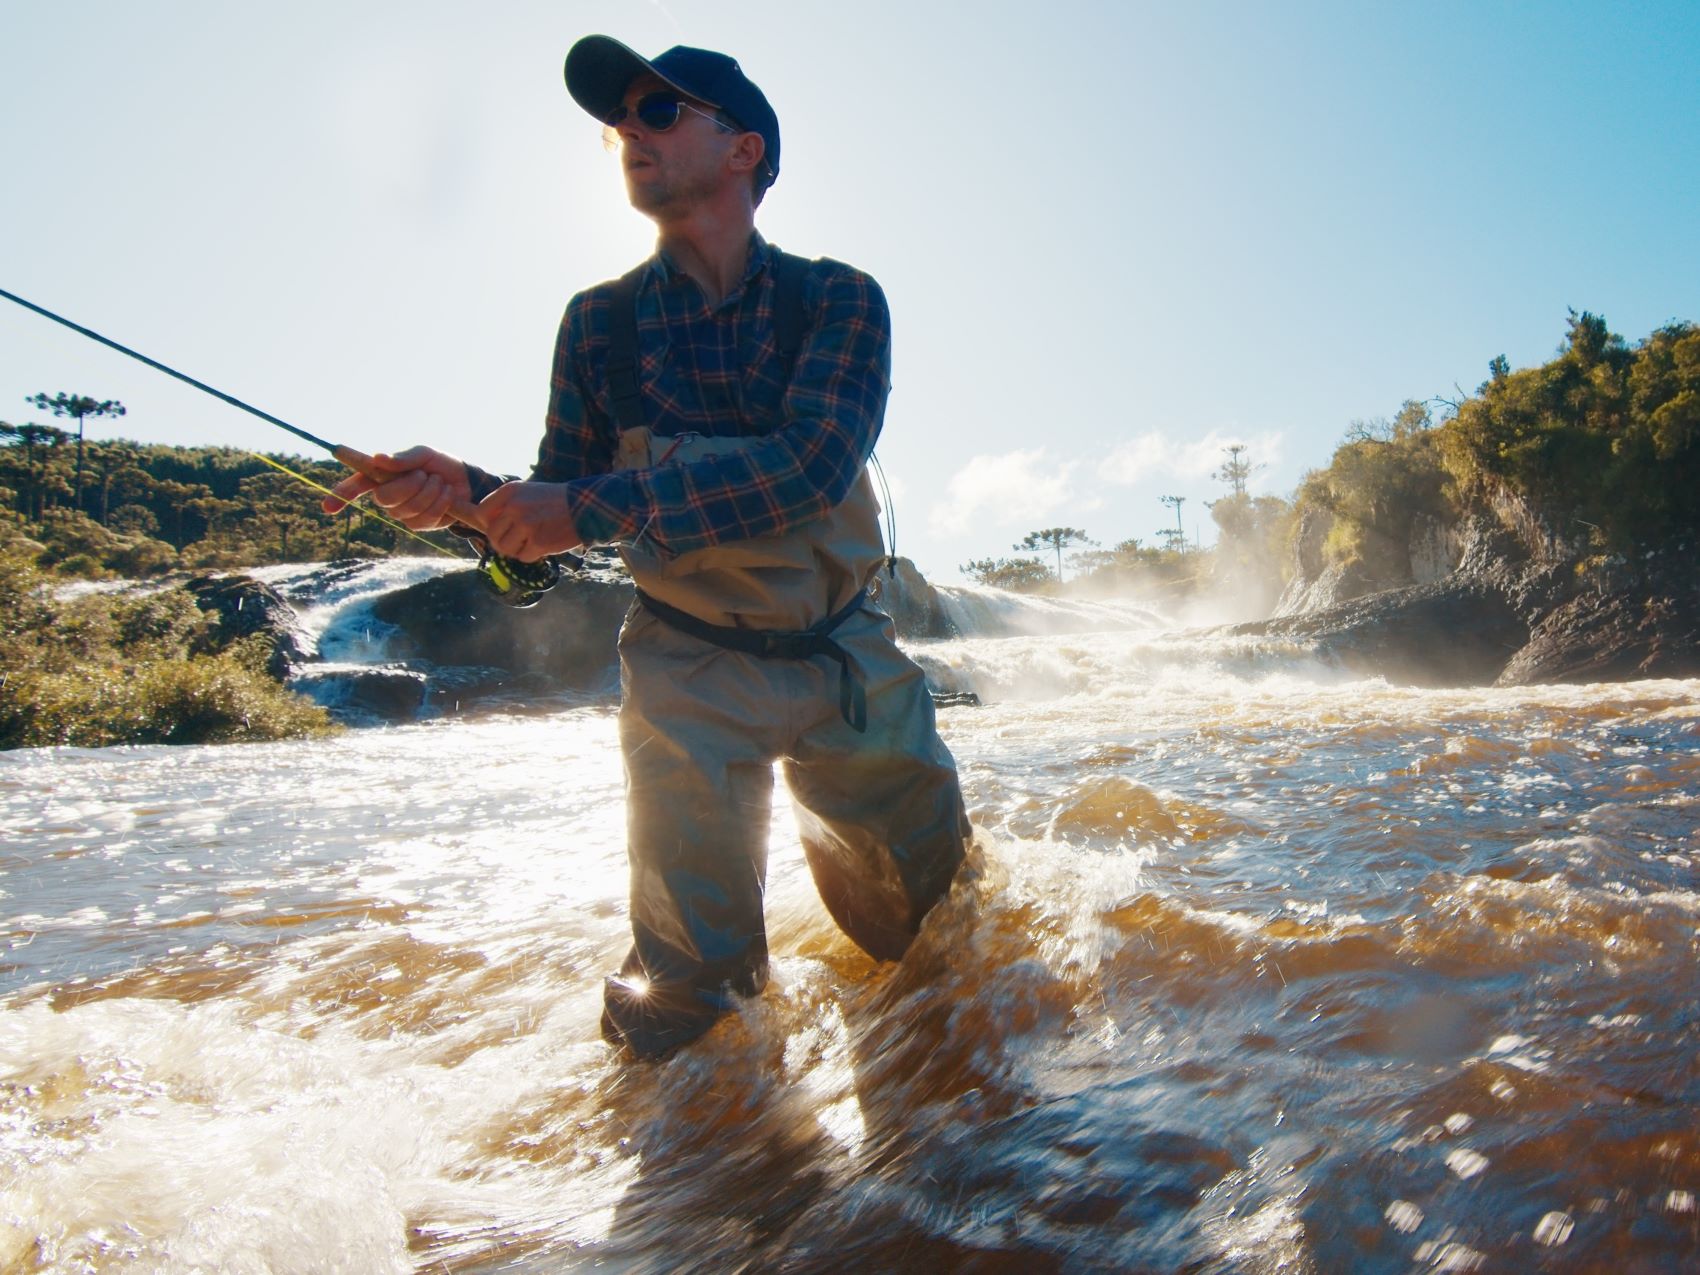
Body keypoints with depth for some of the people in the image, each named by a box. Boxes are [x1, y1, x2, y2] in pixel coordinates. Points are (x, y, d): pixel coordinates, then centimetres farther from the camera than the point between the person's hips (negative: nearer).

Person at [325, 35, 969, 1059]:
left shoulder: (838, 302, -9)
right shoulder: (600, 322, -4)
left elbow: (813, 464, -27)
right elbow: (561, 512, -1)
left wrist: (597, 505, -33)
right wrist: (470, 492, -24)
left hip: (848, 659, 1)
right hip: (693, 675, 0)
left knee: (930, 914, 14)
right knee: (689, 983, -5)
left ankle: (840, 834, 47)